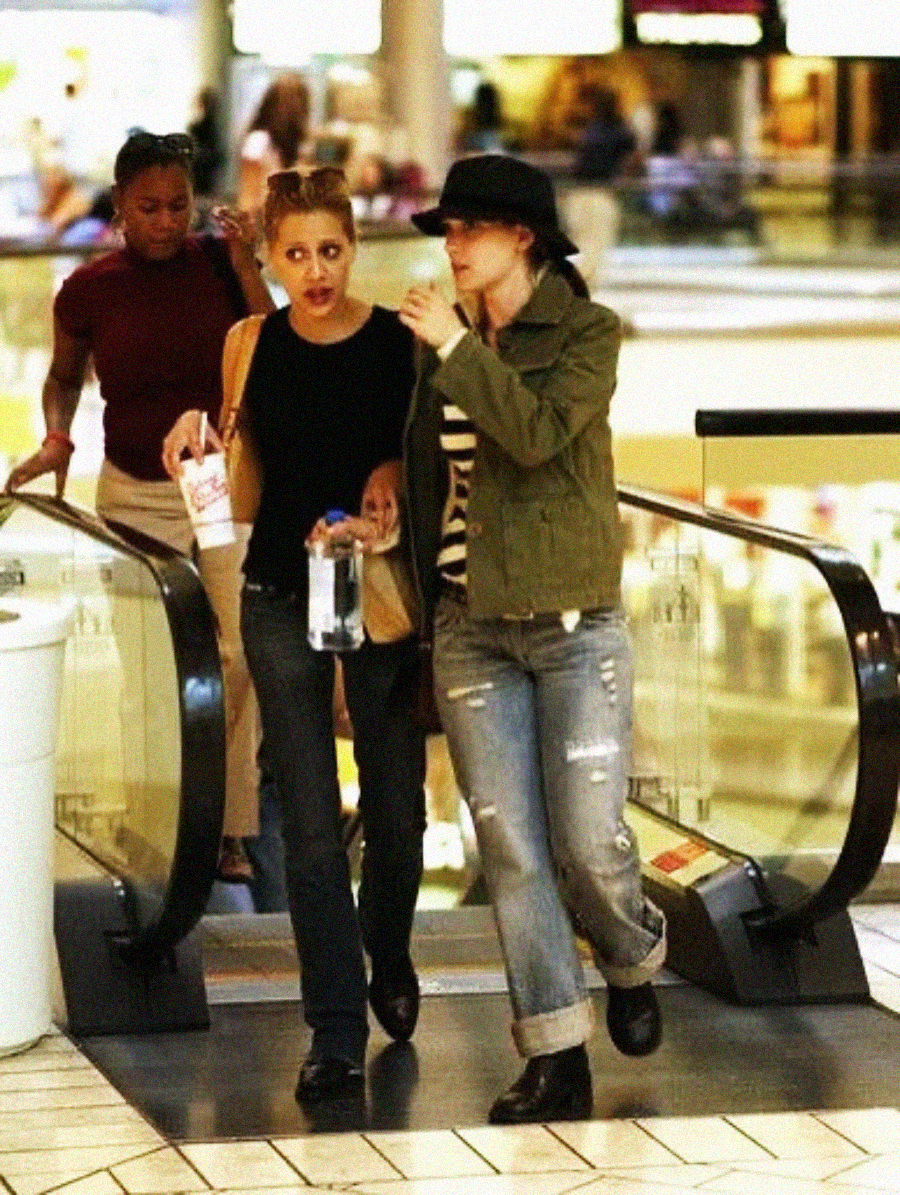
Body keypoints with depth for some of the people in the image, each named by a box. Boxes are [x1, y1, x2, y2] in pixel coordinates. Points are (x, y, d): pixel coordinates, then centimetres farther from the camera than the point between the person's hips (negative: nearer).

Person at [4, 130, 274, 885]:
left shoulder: (219, 264, -4)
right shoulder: (89, 290, -2)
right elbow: (65, 376, 14)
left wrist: (246, 270, -16)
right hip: (136, 497, 0)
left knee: (240, 657, -7)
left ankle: (232, 829, 0)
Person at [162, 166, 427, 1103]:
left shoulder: (401, 342, -6)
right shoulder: (253, 346, 1)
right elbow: (248, 481, 11)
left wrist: (393, 482, -18)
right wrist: (200, 443, -9)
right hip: (281, 596, 1)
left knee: (395, 805, 8)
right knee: (310, 821, -1)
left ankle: (390, 961, 38)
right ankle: (335, 1033, 1)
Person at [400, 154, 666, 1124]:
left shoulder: (586, 332, -3)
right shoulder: (447, 346, 10)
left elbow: (538, 432, -21)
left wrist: (458, 349, -17)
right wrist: (421, 605, 15)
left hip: (573, 623, -4)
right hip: (470, 629, 4)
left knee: (589, 841, -7)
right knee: (511, 850, -1)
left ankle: (633, 961, 26)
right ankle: (556, 1060, 4)